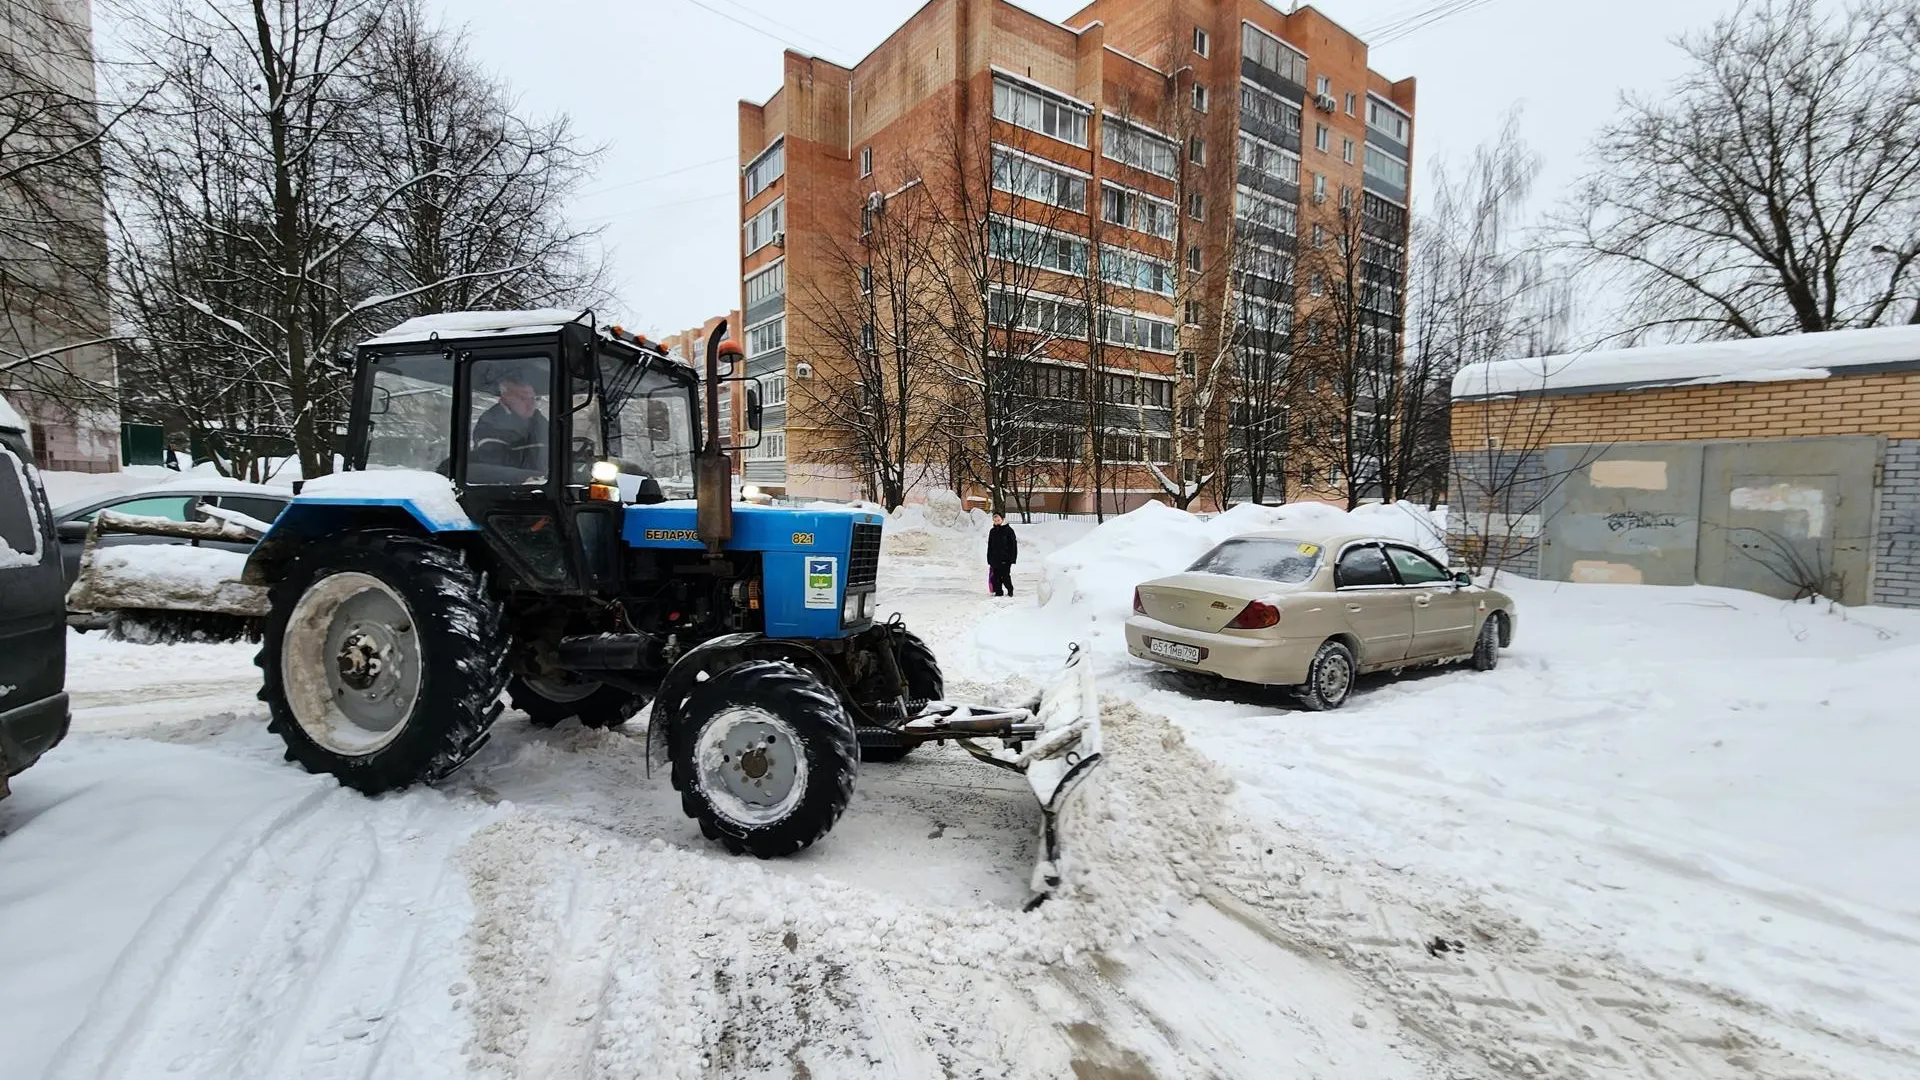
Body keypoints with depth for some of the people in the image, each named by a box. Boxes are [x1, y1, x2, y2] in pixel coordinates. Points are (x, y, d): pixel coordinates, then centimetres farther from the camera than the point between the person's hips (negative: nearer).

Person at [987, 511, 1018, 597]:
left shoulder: (1008, 530, -3)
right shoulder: (992, 531, 12)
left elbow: (1014, 544, -4)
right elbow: (989, 546, 17)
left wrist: (1012, 557, -10)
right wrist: (989, 559, 12)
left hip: (1005, 558, -5)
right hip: (995, 558, 5)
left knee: (1005, 576, -6)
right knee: (996, 576, 5)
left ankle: (1010, 590, 13)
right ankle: (998, 591, 13)